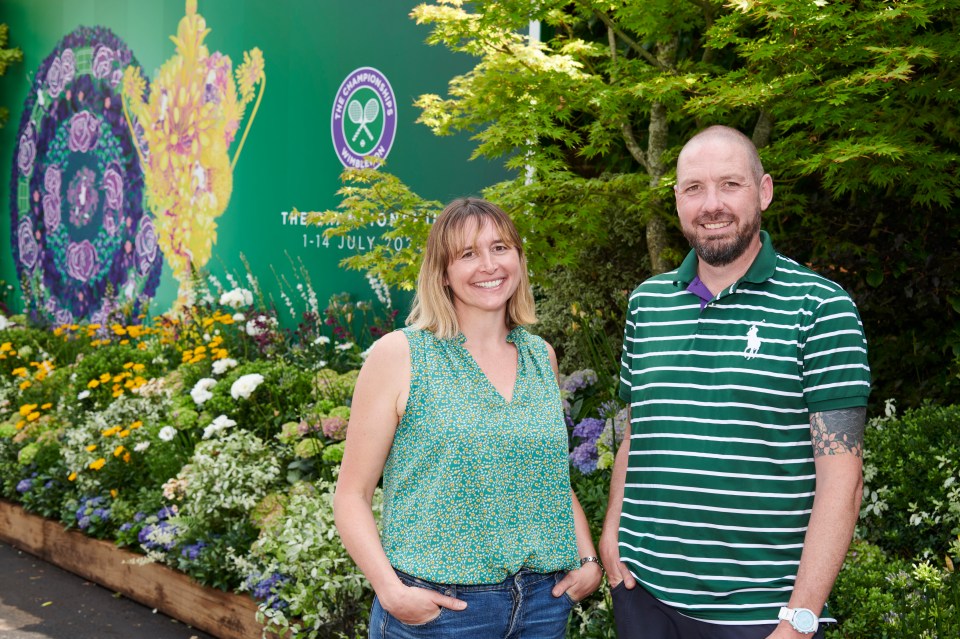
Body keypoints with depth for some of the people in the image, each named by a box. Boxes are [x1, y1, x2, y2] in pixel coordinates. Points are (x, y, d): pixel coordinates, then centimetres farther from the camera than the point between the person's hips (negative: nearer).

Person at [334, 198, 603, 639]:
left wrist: (588, 558, 5)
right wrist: (390, 590, -18)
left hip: (545, 602, 4)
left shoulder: (541, 356, 8)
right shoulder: (400, 355, -7)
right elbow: (352, 493, -6)